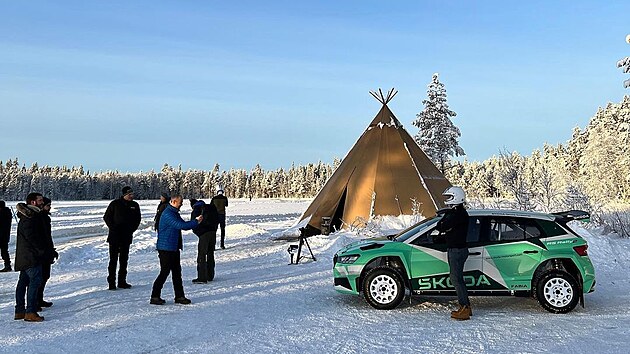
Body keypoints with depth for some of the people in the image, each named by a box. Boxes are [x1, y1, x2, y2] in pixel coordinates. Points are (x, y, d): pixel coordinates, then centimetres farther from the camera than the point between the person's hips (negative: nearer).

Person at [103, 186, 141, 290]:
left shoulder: (135, 205, 7)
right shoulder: (115, 204, -3)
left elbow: (137, 219, 17)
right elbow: (106, 217, 3)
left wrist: (132, 229, 4)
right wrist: (113, 228, -6)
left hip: (127, 237, 4)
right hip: (114, 236, -3)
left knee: (124, 259, 8)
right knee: (113, 259, -3)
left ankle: (122, 281, 15)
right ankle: (111, 282, 1)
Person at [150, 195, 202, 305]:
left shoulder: (175, 213, 15)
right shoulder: (167, 214, -17)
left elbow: (184, 225, 17)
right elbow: (180, 225, -25)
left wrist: (196, 221, 2)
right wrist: (196, 222, -17)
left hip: (174, 248, 10)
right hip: (166, 249, -10)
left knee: (177, 272, 10)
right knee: (165, 272, -6)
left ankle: (179, 296, 15)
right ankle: (155, 297, 3)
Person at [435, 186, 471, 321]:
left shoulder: (460, 213, -17)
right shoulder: (452, 211, 16)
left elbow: (443, 226, -24)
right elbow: (440, 225, 8)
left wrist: (443, 226, -4)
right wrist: (446, 227, -12)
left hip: (458, 250, -10)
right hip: (453, 249, 10)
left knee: (456, 279, -10)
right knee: (456, 278, 13)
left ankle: (465, 309, -7)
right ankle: (465, 306, 20)